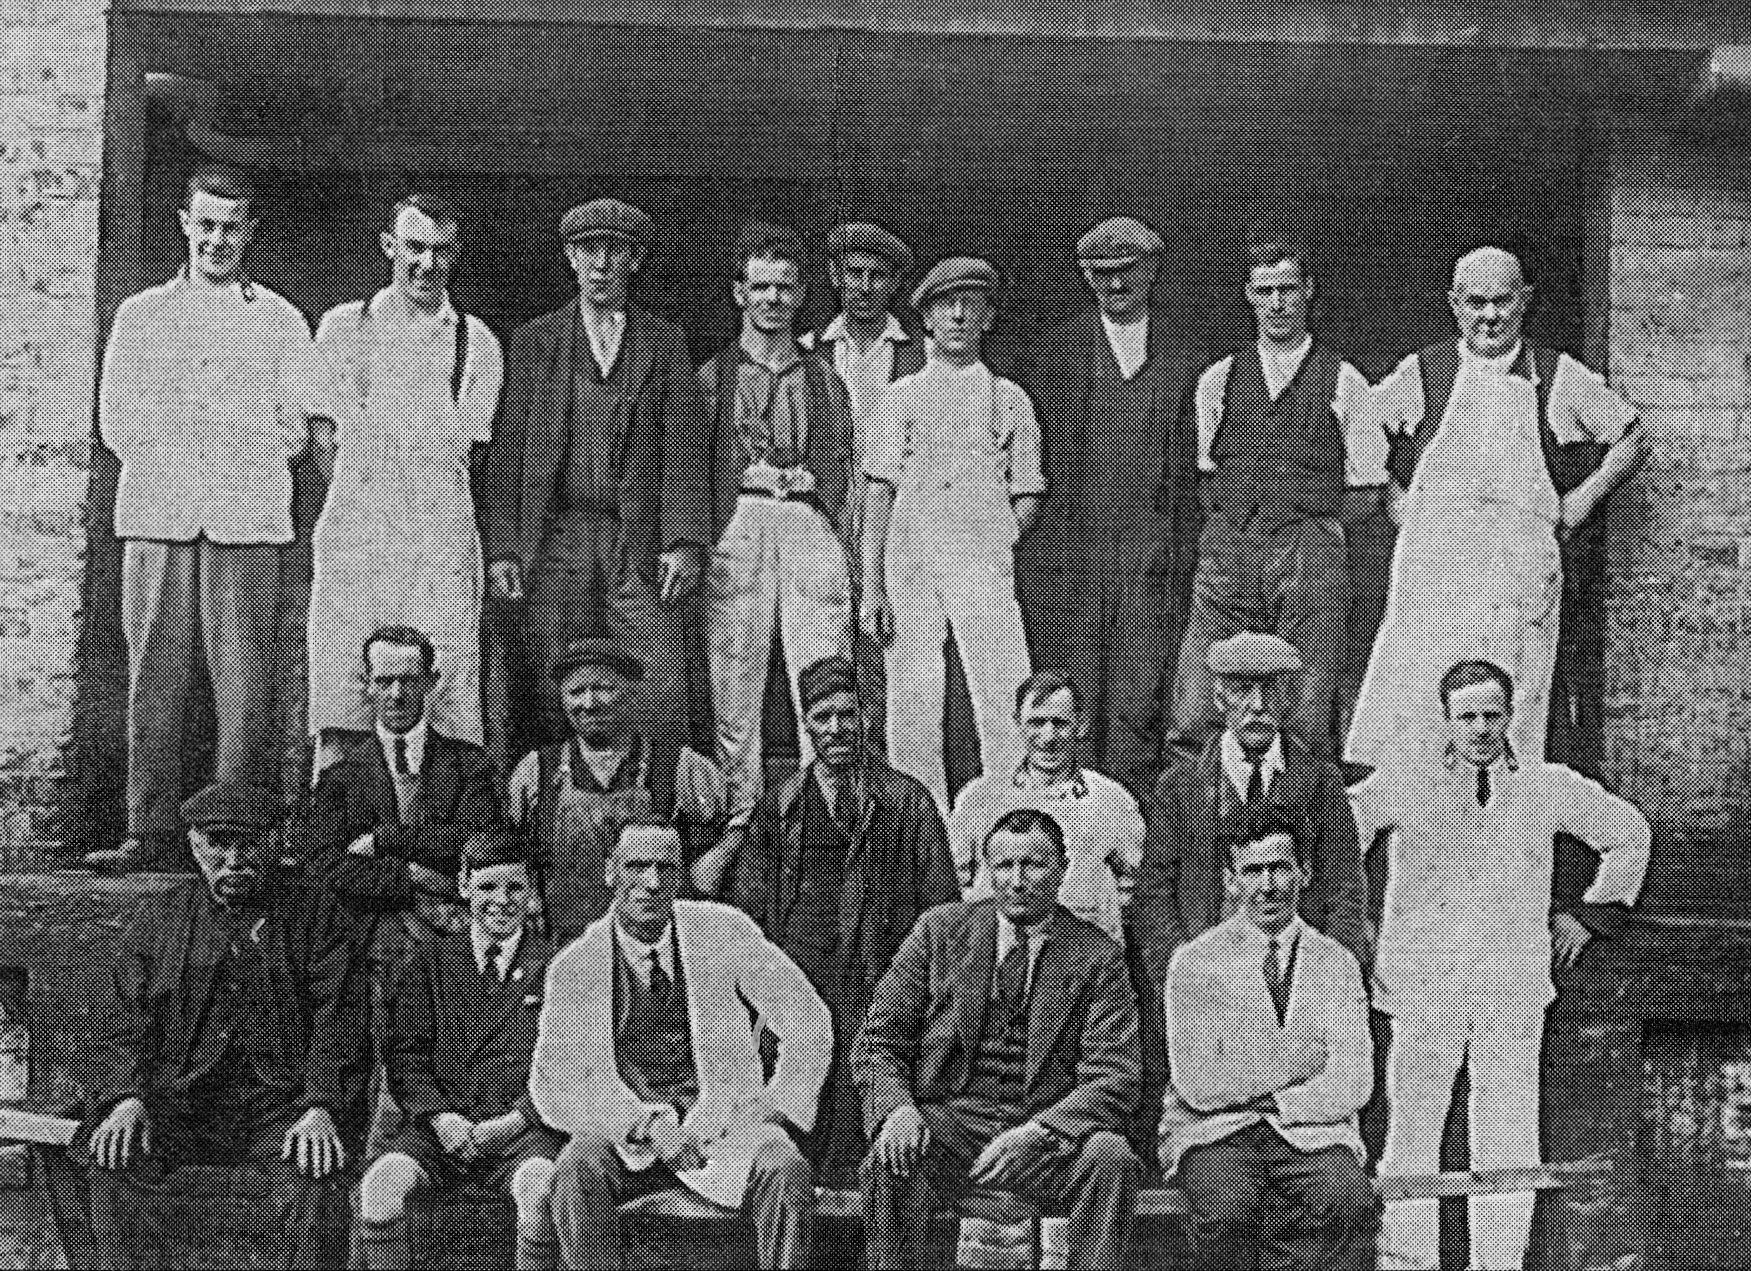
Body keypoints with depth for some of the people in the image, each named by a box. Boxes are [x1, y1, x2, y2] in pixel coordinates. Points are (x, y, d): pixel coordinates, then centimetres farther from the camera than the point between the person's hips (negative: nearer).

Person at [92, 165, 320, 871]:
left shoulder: (280, 321, 11)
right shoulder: (139, 315, 15)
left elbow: (295, 429, 7)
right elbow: (115, 421, 11)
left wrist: (237, 470, 0)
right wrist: (167, 473, 1)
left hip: (249, 522, -1)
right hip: (157, 520, 1)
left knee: (243, 685, -4)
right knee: (155, 681, 0)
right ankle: (153, 832, 4)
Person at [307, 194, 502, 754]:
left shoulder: (476, 342, 12)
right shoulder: (343, 327, 12)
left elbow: (466, 451, 11)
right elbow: (324, 440, 11)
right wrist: (366, 501, 3)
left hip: (443, 545, 0)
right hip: (353, 538, 0)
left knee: (445, 694, -8)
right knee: (343, 695, -5)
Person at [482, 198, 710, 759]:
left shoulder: (665, 344, 11)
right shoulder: (533, 343, 11)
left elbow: (684, 448, 5)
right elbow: (506, 454, 6)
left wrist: (685, 541, -7)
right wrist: (502, 549, -3)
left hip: (641, 546, 0)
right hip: (557, 540, 0)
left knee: (660, 699, -6)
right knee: (558, 701, 0)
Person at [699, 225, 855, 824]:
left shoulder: (824, 378, 17)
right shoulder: (712, 377, 12)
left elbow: (844, 471, 16)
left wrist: (844, 545, 5)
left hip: (813, 528, 1)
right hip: (738, 527, -1)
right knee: (734, 683, -3)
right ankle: (741, 815, 2)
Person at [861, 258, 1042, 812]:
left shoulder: (1009, 398, 16)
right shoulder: (900, 396, 15)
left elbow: (1027, 496, 15)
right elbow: (879, 492, 9)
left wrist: (1000, 546, -3)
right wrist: (871, 586, 1)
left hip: (984, 559, -1)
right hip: (909, 556, 1)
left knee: (1006, 703, -12)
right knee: (912, 704, -2)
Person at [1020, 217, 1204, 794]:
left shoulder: (1184, 357, 11)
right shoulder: (1055, 351, 9)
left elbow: (1194, 465, 10)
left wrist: (1187, 552, 4)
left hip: (1153, 553, 0)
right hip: (1069, 546, 0)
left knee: (1140, 704, -4)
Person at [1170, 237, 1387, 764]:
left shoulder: (1343, 382, 7)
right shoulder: (1218, 381, 15)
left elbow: (1366, 493, 8)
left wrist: (1309, 523, 1)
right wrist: (1237, 525, 6)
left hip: (1311, 559, -2)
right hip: (1226, 552, 2)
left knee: (1306, 725, -5)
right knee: (1195, 722, -8)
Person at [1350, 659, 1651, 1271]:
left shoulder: (1550, 787, 9)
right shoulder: (1405, 782, 4)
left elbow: (1628, 832, 23)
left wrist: (1589, 913, 19)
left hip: (1514, 990, 1)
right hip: (1422, 988, -1)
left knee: (1508, 1132, 0)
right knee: (1412, 1122, -1)